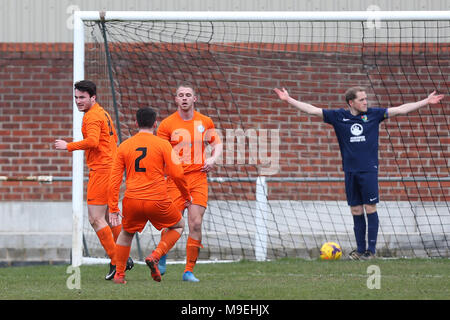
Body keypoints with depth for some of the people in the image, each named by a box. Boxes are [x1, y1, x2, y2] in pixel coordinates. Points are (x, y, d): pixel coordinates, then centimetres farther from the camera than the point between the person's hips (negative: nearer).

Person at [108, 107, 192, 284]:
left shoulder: (124, 146, 7)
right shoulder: (163, 145, -1)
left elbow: (114, 179, 5)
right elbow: (177, 174, -5)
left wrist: (113, 208, 8)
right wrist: (187, 196, 10)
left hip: (132, 200, 3)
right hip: (158, 201, -3)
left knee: (126, 234, 27)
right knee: (178, 225, 22)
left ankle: (119, 274, 22)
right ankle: (155, 257, 2)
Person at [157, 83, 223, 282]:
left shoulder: (205, 122, 8)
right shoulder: (167, 124, 1)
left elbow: (217, 144, 21)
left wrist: (213, 159, 1)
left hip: (198, 177, 2)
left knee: (196, 224, -9)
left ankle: (189, 271, -1)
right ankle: (161, 259, 19)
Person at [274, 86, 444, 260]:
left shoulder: (373, 114, 3)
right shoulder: (339, 116, 3)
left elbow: (401, 110, 5)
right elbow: (312, 110, 3)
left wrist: (426, 102, 3)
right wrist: (288, 100, -2)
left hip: (369, 169, -1)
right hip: (350, 171, 1)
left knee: (370, 209, -3)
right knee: (356, 211, 5)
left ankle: (371, 250, 3)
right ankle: (360, 249, 12)